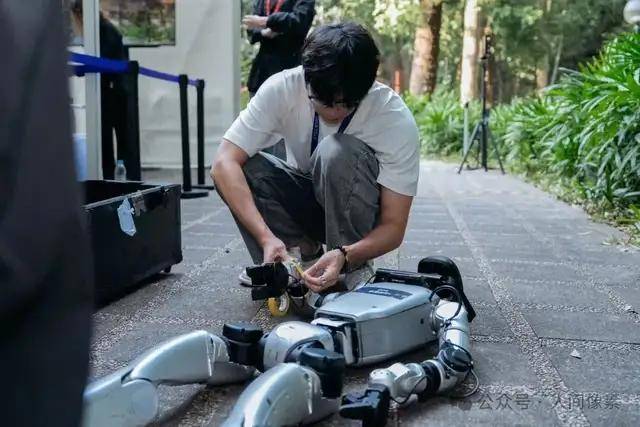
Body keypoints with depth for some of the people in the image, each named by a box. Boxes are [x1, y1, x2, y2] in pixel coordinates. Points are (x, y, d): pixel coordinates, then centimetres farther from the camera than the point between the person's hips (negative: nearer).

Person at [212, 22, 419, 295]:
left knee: (339, 152, -34)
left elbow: (394, 226, -25)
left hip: (361, 215, -2)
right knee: (240, 168, -26)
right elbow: (223, 163, -30)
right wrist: (267, 237, -42)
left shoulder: (397, 119, -28)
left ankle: (353, 272, -17)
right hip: (304, 201, 3)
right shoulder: (281, 89, -24)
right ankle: (305, 251, -5)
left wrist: (345, 256, -44)